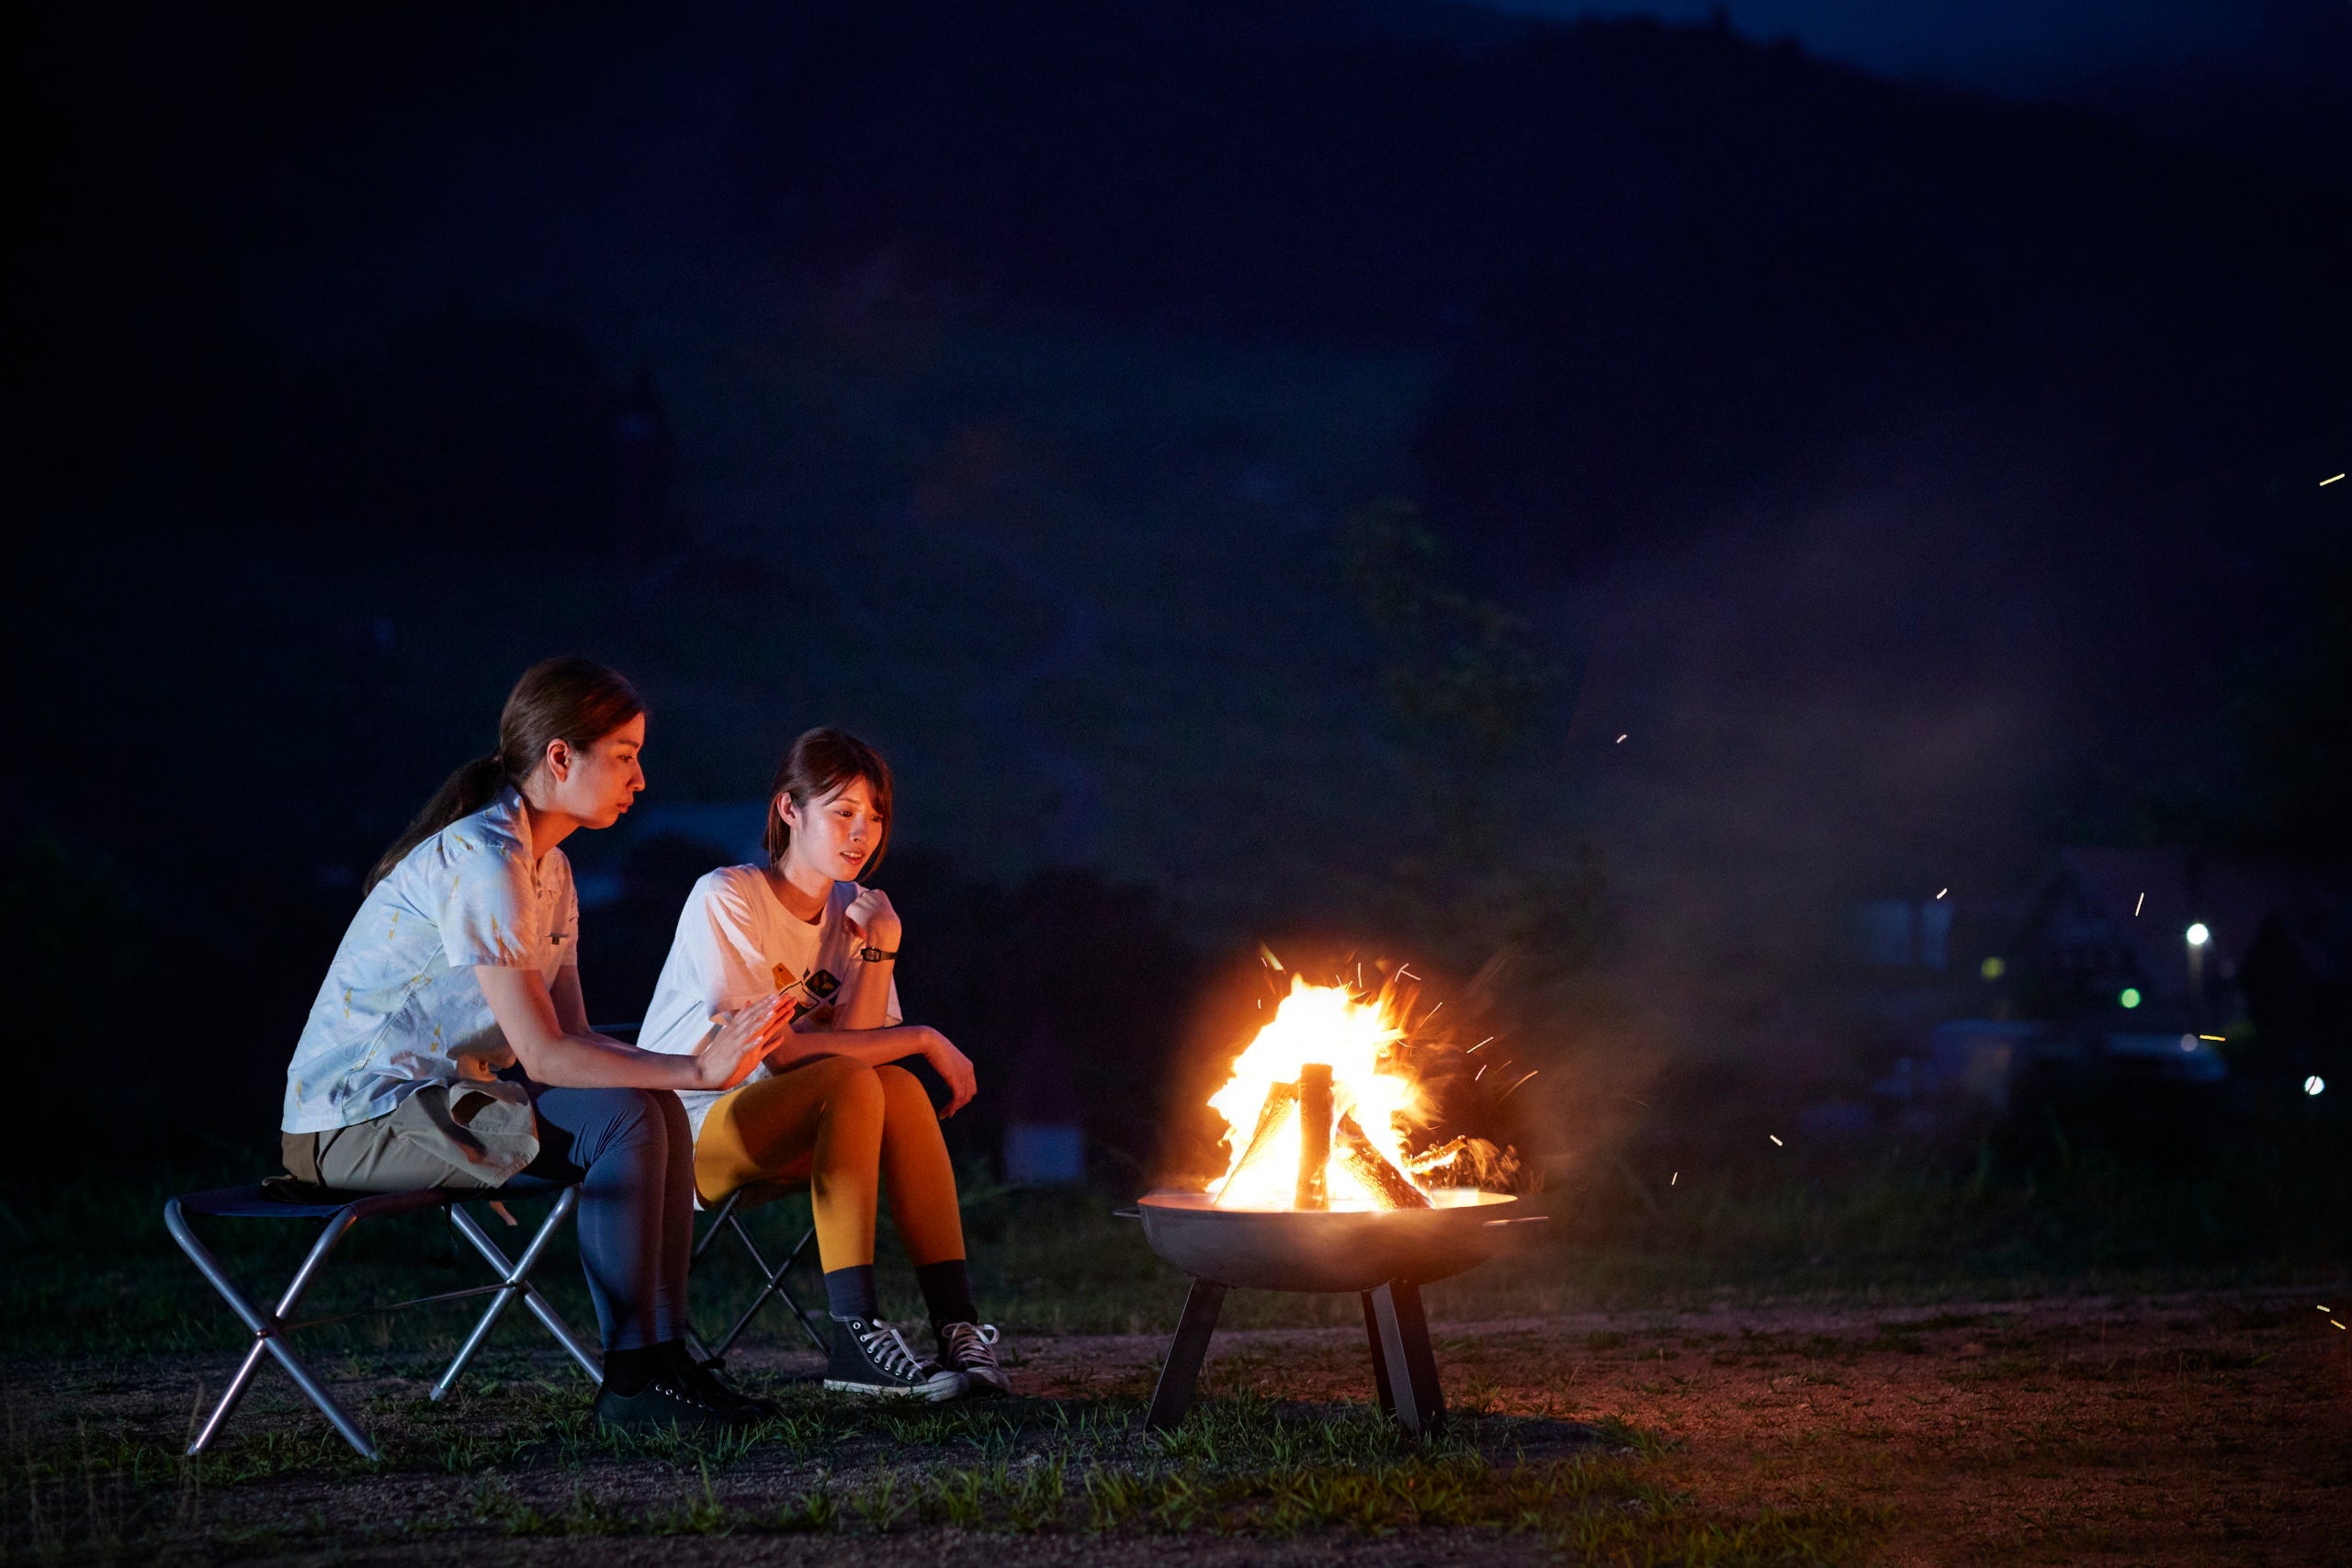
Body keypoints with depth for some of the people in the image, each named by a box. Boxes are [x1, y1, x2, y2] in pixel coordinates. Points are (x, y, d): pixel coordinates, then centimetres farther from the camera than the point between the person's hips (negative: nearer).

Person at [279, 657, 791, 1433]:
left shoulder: (548, 866, 10)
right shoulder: (481, 861, -21)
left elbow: (572, 1035, 4)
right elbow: (543, 1054, -24)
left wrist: (692, 1059, -13)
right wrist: (695, 1072, -24)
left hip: (435, 1096, 10)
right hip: (356, 1118, -10)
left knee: (655, 1111, -3)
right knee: (623, 1122, -21)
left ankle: (663, 1354, -4)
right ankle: (630, 1380, -14)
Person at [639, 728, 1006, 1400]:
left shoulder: (857, 912, 7)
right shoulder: (725, 899, -14)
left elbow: (861, 1039, -6)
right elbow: (772, 1050, -23)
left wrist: (876, 951, -17)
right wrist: (920, 1040, -21)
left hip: (782, 1138, 6)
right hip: (683, 1130, -6)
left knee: (900, 1088, -24)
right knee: (852, 1082, -31)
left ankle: (957, 1326, -29)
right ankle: (857, 1337, -38)